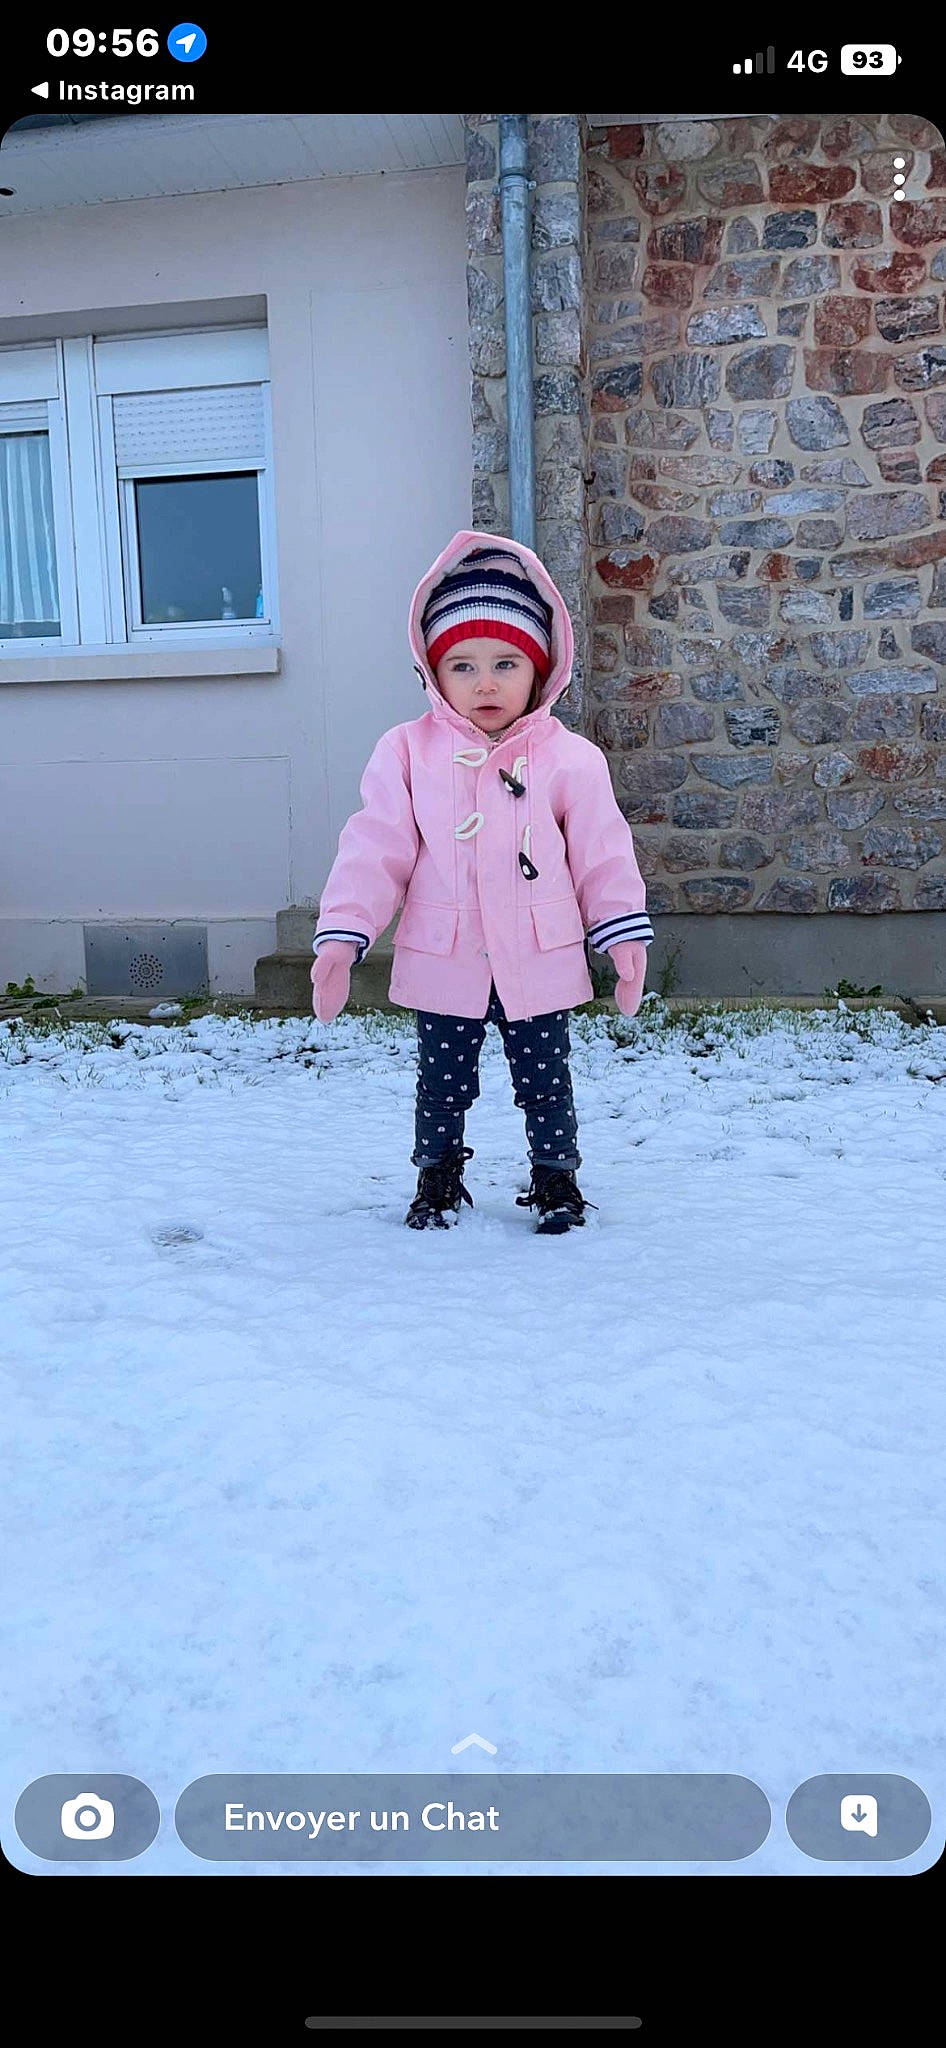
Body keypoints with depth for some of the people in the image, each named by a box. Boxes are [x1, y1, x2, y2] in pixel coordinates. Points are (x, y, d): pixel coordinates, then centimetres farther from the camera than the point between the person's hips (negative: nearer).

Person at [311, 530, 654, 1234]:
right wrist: (342, 934, -11)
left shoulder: (570, 758, -3)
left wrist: (624, 933, -1)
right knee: (442, 1082, 14)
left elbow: (603, 854, 2)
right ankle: (437, 1179, 34)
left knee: (545, 1078, 13)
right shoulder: (408, 752, -4)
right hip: (441, 965, 0)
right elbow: (375, 848, -5)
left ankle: (556, 1178, 32)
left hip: (540, 965, 0)